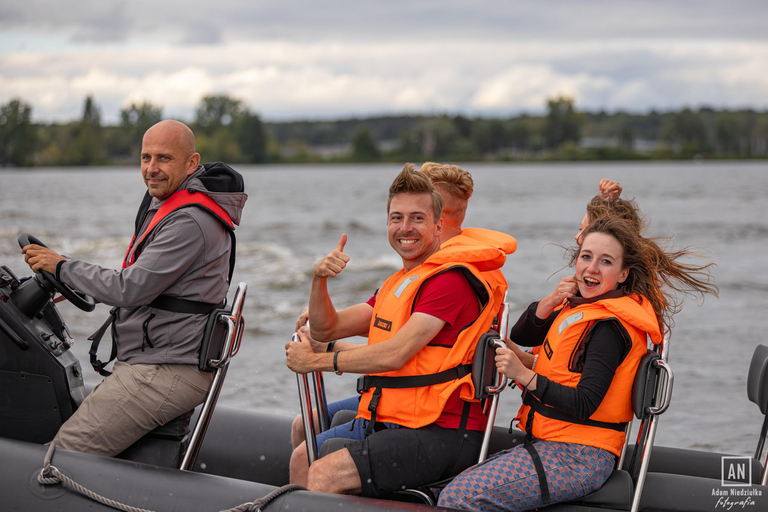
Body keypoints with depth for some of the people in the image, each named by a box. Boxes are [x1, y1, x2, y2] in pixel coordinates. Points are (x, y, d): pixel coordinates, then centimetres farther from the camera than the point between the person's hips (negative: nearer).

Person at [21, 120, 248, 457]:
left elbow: (131, 289, -22)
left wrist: (62, 267, -11)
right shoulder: (163, 201, 15)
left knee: (65, 454, -15)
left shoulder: (190, 221, -20)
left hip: (168, 374, -11)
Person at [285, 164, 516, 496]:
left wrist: (315, 361, -10)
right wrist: (319, 280, -5)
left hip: (440, 432, -10)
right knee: (302, 459, 12)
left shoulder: (449, 279, -14)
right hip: (386, 421, 10)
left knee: (321, 477, -21)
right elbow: (326, 330, 16)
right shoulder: (397, 284, 19)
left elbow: (394, 354, -21)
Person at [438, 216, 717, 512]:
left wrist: (524, 375, -24)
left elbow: (585, 405, -21)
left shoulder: (610, 326, -15)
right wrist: (549, 303, 1)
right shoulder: (580, 306, 13)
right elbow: (519, 336, 19)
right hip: (550, 444, 9)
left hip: (579, 458, -9)